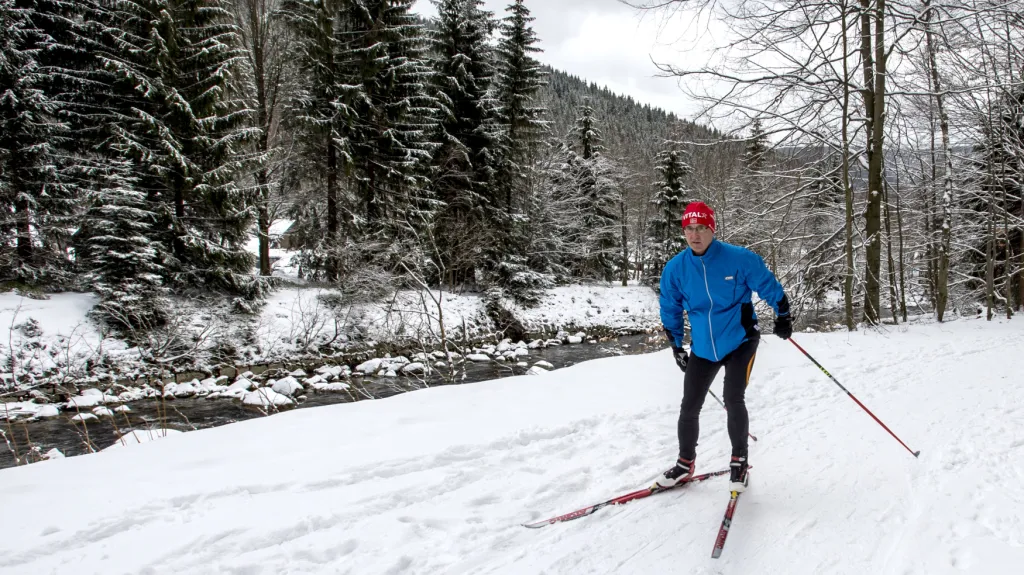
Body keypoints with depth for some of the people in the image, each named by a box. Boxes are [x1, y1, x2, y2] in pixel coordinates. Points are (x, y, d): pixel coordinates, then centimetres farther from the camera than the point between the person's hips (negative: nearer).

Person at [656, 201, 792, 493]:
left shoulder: (739, 258, -17)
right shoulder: (675, 268, -8)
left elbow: (768, 285, -2)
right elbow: (670, 310, 7)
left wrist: (783, 317, 5)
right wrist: (676, 346, 12)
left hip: (740, 341, -3)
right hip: (702, 347, 3)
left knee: (733, 399, -15)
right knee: (689, 407, 7)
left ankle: (739, 461, 7)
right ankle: (685, 463, 27)